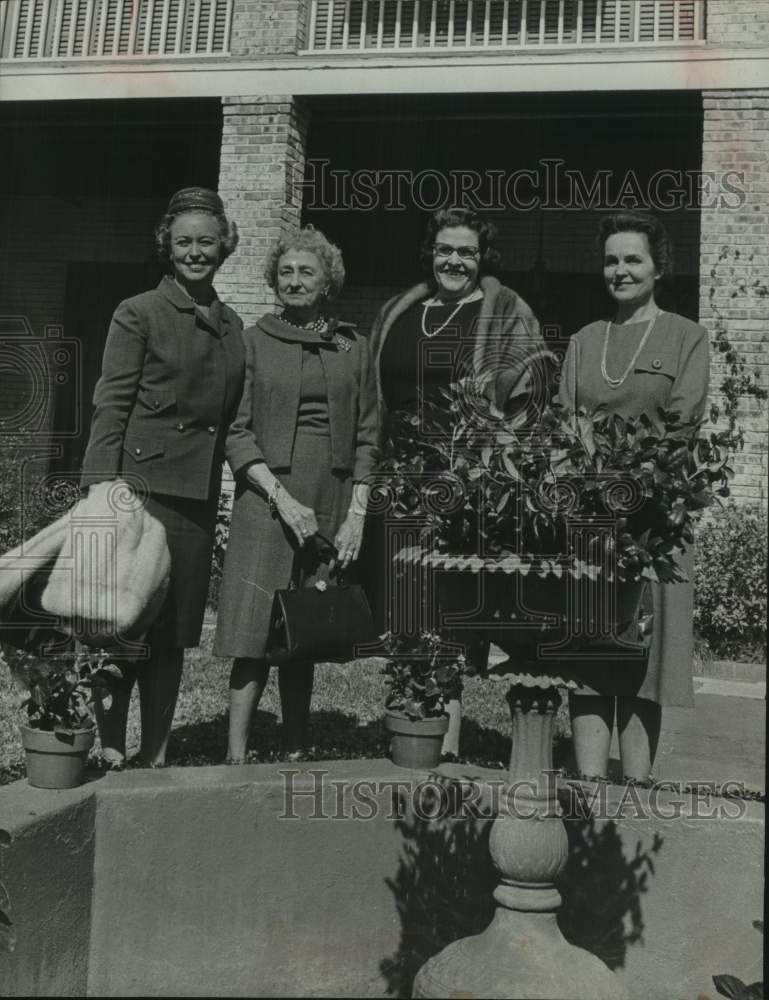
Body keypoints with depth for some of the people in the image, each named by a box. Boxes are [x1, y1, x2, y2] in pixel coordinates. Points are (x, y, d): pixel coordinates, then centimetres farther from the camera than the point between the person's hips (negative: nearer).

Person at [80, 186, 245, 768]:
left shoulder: (231, 325, 15)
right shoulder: (139, 314, 0)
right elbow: (110, 407, -6)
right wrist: (103, 492, -14)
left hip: (201, 496, 5)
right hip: (143, 487, -5)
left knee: (175, 634, 9)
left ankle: (156, 756, 19)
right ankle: (110, 751, 9)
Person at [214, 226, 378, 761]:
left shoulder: (354, 347, 11)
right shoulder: (254, 342, 5)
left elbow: (367, 437, 9)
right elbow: (236, 432, -2)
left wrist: (357, 514, 0)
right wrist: (282, 498, -13)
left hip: (333, 504, 2)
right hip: (267, 499, -2)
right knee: (257, 633, -7)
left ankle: (297, 753, 16)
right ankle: (237, 755, -1)